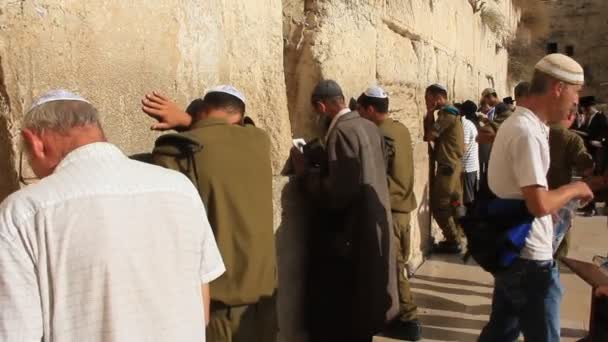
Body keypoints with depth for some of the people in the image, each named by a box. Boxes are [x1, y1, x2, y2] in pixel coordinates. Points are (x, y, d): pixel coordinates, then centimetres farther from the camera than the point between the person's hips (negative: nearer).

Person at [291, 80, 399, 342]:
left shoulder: (341, 132, -20)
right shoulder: (370, 127, 6)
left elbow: (336, 194, -26)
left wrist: (305, 171, -12)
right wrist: (319, 166, 18)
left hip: (350, 236, -9)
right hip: (372, 230, 9)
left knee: (340, 316, 5)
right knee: (360, 302, 23)